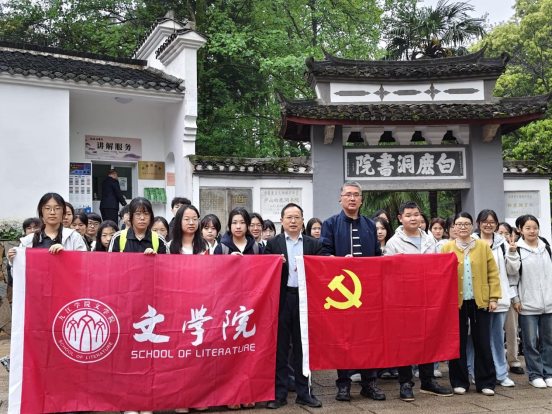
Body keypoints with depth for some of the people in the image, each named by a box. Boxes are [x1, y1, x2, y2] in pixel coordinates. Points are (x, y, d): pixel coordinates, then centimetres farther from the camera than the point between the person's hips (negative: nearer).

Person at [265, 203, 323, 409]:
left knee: (303, 347, 9)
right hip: (281, 300, -1)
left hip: (305, 299, 1)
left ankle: (304, 392, 19)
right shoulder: (272, 243, 4)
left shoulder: (314, 244, 7)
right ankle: (279, 393, 14)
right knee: (279, 348, 5)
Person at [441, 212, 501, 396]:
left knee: (483, 343, 6)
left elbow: (493, 273, 2)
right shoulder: (446, 248, 2)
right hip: (456, 302, 0)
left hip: (480, 302, 0)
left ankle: (485, 382, 17)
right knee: (458, 343, 7)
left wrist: (493, 297, -4)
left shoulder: (483, 246, 4)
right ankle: (459, 382, 18)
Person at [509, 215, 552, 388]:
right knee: (530, 341, 0)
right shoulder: (517, 250, -4)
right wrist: (515, 299, -8)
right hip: (527, 304, -4)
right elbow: (512, 275, -5)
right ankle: (535, 374, 11)